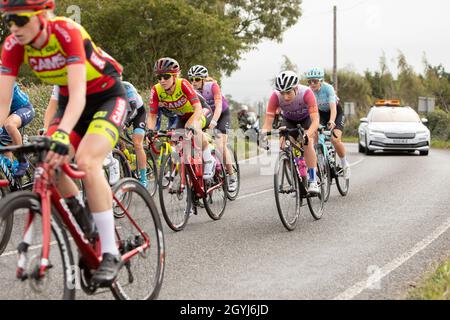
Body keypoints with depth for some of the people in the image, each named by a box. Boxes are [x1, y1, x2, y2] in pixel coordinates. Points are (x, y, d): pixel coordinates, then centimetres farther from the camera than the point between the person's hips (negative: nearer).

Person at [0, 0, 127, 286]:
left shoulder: (67, 32, -31)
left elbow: (78, 94, -40)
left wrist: (62, 134, -55)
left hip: (107, 97, -5)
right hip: (69, 101, 6)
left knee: (86, 161, -27)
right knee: (47, 163, -17)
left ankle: (111, 253, -19)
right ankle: (84, 218, 10)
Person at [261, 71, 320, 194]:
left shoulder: (306, 93, -39)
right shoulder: (276, 96, -33)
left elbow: (315, 120, -44)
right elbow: (268, 122, -31)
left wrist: (307, 135, -60)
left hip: (306, 118, -2)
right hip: (288, 120, 2)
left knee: (307, 142, -26)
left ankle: (313, 181, -21)